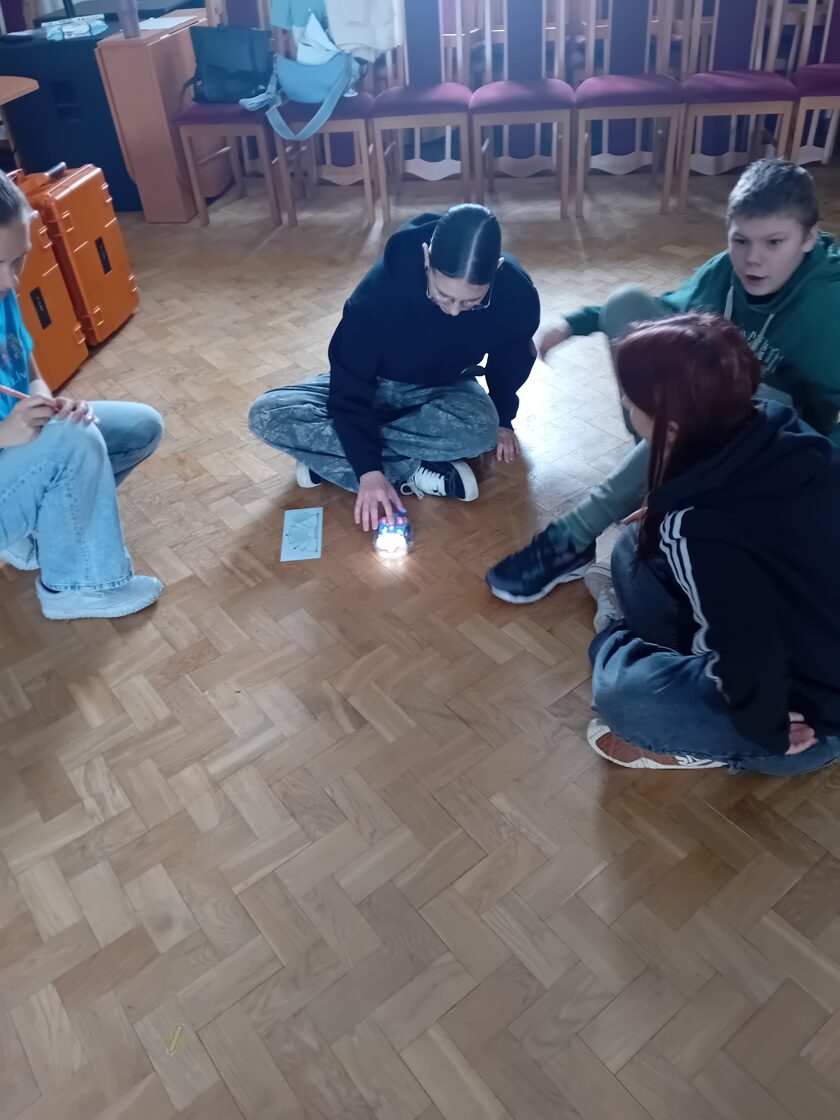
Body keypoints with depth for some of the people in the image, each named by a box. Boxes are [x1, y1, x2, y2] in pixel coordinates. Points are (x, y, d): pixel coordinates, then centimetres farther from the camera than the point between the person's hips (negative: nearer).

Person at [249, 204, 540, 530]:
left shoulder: (515, 292, -25)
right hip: (372, 385, -1)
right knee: (267, 415, -24)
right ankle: (413, 472, -24)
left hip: (442, 390, 1)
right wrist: (369, 469, -37)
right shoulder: (386, 282, -32)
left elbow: (512, 356, 0)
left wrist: (502, 419, 9)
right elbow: (350, 383, -27)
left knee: (481, 428, -37)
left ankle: (327, 456, -21)